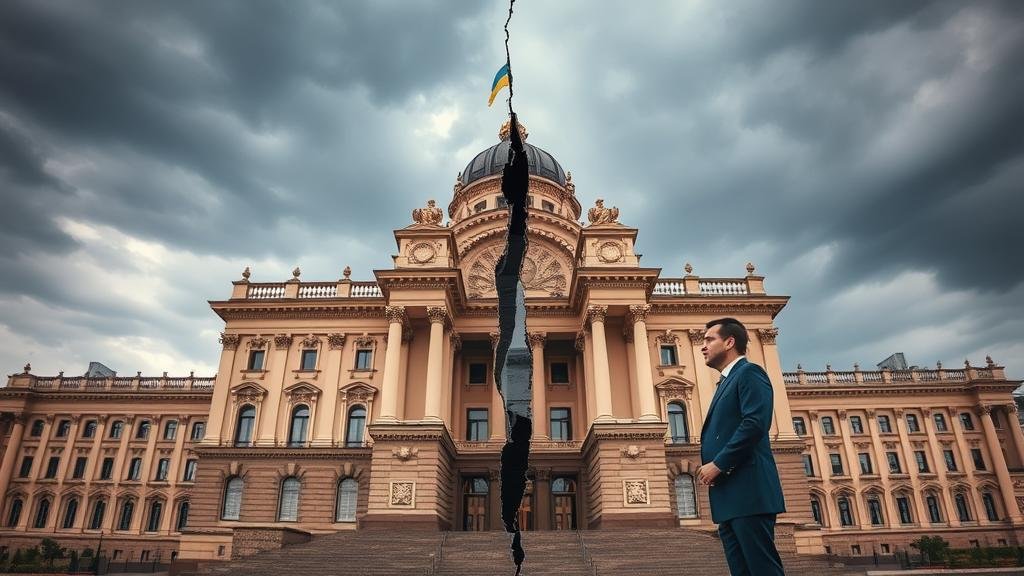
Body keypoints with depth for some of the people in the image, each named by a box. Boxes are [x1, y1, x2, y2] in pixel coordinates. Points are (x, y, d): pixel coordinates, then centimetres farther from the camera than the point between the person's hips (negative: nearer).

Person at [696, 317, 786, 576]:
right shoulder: (727, 381, 25)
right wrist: (712, 468, 6)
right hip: (729, 495, 9)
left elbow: (756, 423, -18)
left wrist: (718, 463, -16)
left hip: (748, 490, -9)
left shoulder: (749, 373, -3)